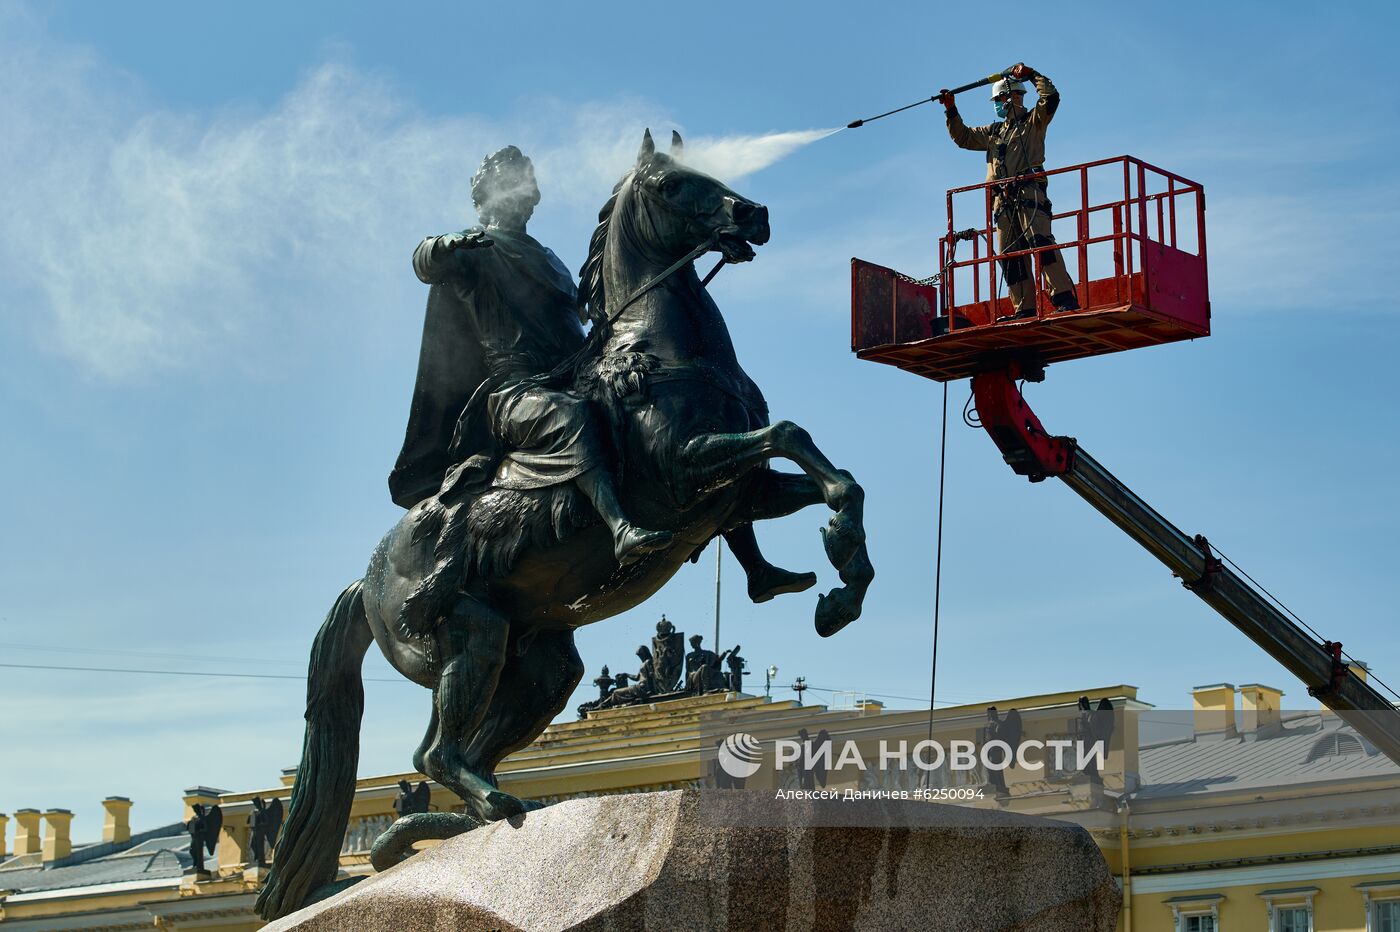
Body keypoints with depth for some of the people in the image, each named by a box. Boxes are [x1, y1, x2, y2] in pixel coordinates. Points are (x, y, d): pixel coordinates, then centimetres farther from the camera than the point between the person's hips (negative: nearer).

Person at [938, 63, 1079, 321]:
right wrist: (951, 111, 24)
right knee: (1010, 254, -2)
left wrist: (1032, 74, 1)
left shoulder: (1033, 121, 11)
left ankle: (1064, 297, -29)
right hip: (1002, 198, 7)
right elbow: (963, 137, 33)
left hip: (1028, 190, -7)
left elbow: (1050, 98, -5)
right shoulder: (993, 132, 29)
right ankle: (1025, 308, -5)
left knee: (1040, 240, -23)